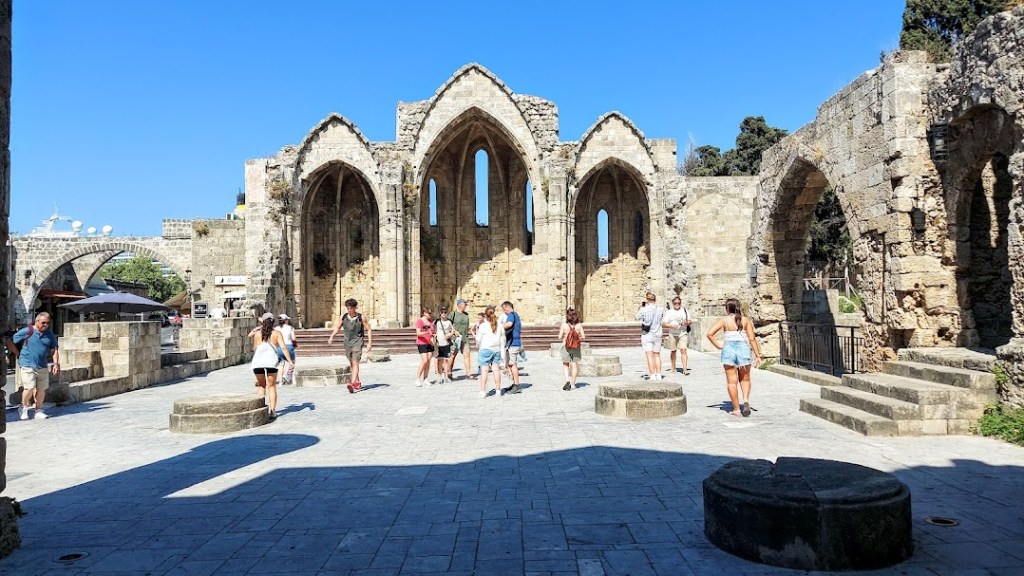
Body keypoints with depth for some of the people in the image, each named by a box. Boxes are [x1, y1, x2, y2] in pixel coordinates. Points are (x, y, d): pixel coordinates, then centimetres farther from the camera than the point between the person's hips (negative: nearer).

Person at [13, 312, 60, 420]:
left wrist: (56, 363, 3)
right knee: (30, 388, -13)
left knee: (41, 389, 6)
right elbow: (10, 342, 3)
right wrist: (18, 354, 4)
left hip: (43, 366, 4)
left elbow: (54, 350, 12)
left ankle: (38, 411, 20)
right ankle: (24, 407, 12)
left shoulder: (50, 335, 8)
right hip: (27, 365, -4)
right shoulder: (26, 331, -4)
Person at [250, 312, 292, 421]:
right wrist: (290, 361, -3)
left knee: (261, 385, 20)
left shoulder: (257, 333, 16)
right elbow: (283, 347, -1)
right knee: (272, 387, 9)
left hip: (258, 360, 2)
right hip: (271, 360, -2)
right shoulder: (277, 333, 11)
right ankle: (272, 411, 0)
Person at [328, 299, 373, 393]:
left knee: (355, 362, -16)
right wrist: (331, 336, 0)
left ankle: (353, 384, -25)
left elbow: (368, 330, -2)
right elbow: (338, 327, 14)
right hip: (347, 342, 5)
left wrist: (370, 342, -9)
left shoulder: (361, 317, -8)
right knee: (351, 364, 14)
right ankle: (358, 382, 28)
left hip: (357, 342, -5)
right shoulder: (344, 317, 2)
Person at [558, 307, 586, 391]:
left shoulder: (564, 325, -10)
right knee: (574, 365, 10)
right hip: (576, 348, 1)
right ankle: (573, 384, 13)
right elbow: (583, 337, -4)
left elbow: (560, 337, -9)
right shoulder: (579, 325, -6)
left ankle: (567, 380, -8)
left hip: (566, 346, -1)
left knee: (565, 365, 12)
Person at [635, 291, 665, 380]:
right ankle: (658, 375, 14)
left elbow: (637, 317, 7)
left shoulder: (644, 310, -12)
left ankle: (652, 376, -7)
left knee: (650, 356, -4)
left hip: (647, 335, -4)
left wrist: (641, 305, 7)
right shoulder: (660, 309, -2)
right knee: (657, 355, 13)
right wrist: (657, 304, 20)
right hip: (657, 335, 4)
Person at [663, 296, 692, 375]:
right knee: (673, 351, 10)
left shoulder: (685, 311, 7)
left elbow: (689, 321, 12)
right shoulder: (669, 312, 3)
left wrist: (686, 323, -11)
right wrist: (672, 325, -19)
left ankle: (685, 370, -17)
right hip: (672, 334, 1)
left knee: (683, 350, -14)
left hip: (683, 333, -1)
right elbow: (664, 324, -1)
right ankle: (673, 368, 29)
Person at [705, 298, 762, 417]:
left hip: (728, 349, -1)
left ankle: (736, 409, 10)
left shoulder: (724, 320, 1)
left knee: (732, 382, 7)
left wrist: (718, 346, 0)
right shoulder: (745, 320, 4)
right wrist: (757, 355, 4)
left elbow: (709, 333, -9)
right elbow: (752, 339, 0)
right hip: (743, 349, 1)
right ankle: (746, 400, -6)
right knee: (744, 379, 19)